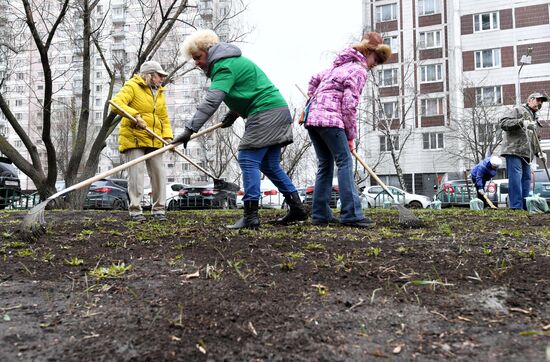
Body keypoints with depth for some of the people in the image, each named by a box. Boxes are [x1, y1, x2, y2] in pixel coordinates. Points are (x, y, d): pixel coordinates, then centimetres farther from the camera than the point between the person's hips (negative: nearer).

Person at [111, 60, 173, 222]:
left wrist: (167, 136, 1)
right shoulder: (132, 86, -3)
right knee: (136, 173, -8)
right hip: (133, 138, -6)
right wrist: (135, 115, -29)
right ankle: (135, 210, -1)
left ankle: (159, 209, 11)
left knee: (159, 173, 2)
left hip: (154, 140, 6)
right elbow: (116, 103, -18)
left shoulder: (159, 93, 18)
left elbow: (164, 118, 17)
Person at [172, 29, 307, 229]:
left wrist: (189, 130, -27)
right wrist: (233, 113, 12)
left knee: (248, 161, -10)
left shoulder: (225, 66, -11)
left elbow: (211, 101, -23)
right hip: (278, 110, 10)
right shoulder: (232, 61, 22)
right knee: (269, 165, 12)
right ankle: (297, 208, 15)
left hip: (265, 113, -10)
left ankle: (250, 216, -12)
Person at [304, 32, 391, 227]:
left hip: (312, 117, 9)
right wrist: (351, 136, -2)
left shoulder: (342, 64, 24)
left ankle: (320, 214, 11)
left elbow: (314, 79, 32)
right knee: (345, 162, -8)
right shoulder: (359, 70, -3)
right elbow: (349, 106, -10)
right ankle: (351, 215, -11)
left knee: (325, 165, 11)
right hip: (329, 119, -9)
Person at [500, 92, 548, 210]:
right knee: (516, 178, -14)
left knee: (526, 179, 7)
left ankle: (525, 207, 12)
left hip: (526, 154, 9)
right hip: (514, 150, -9)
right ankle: (516, 207, -15)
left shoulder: (534, 118, 29)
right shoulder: (518, 110, 2)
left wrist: (539, 153, 18)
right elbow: (503, 123, -14)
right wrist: (522, 122, -24)